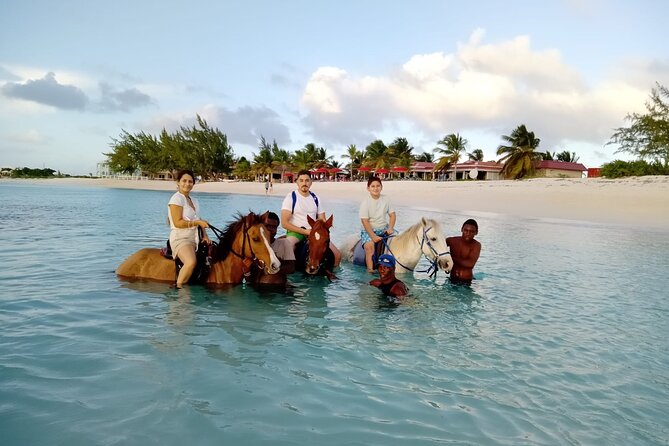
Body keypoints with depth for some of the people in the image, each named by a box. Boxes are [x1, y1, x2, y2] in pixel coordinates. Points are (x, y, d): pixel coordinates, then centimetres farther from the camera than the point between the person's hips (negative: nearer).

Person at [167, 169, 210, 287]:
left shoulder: (194, 201, 18)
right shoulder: (177, 198, -7)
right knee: (191, 262, -34)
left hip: (196, 238, 9)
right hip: (180, 238, -8)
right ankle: (179, 287, -18)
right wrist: (197, 222, -19)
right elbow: (177, 222, -15)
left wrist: (205, 235, 2)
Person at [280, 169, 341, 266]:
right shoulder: (290, 198, -4)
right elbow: (284, 223, -11)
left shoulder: (315, 199, 11)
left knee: (337, 255, -8)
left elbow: (323, 220, 14)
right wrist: (305, 231, -16)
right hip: (296, 232, -4)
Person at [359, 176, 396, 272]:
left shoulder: (385, 199, 2)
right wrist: (373, 236, -23)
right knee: (369, 246, -29)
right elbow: (365, 221, -15)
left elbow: (392, 214, 6)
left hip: (384, 229, 4)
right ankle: (370, 269, -29)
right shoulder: (365, 202, -11)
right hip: (369, 230, -4)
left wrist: (390, 228, -11)